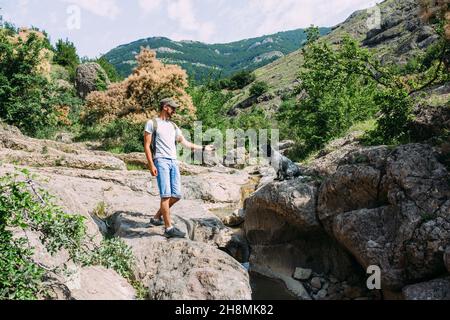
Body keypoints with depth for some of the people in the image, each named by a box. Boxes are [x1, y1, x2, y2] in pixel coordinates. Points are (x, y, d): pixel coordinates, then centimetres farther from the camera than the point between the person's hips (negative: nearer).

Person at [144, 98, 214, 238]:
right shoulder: (152, 123, 5)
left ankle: (157, 217, 20)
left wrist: (203, 148, 26)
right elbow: (147, 145, -2)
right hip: (161, 160, -6)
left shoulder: (173, 126, 24)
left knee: (176, 195, 1)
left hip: (174, 162, 7)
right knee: (166, 194, -13)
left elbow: (185, 142, 26)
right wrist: (151, 165, -12)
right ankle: (169, 228, -10)